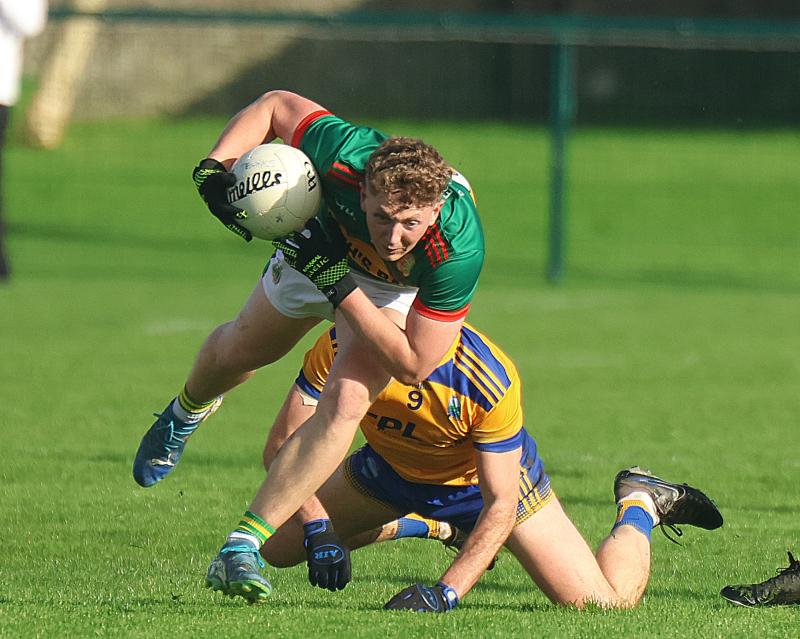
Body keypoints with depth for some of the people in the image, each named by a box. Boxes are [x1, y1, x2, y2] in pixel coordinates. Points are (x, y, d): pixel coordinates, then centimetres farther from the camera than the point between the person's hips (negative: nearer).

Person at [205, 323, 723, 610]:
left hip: (483, 476, -4)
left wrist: (446, 591, -42)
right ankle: (422, 526, 28)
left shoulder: (489, 379, -38)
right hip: (389, 470, 4)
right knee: (271, 547, 2)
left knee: (609, 604, -15)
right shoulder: (343, 346, -30)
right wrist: (317, 529, -34)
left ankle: (640, 507, 22)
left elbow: (500, 504, -33)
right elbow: (285, 447, -21)